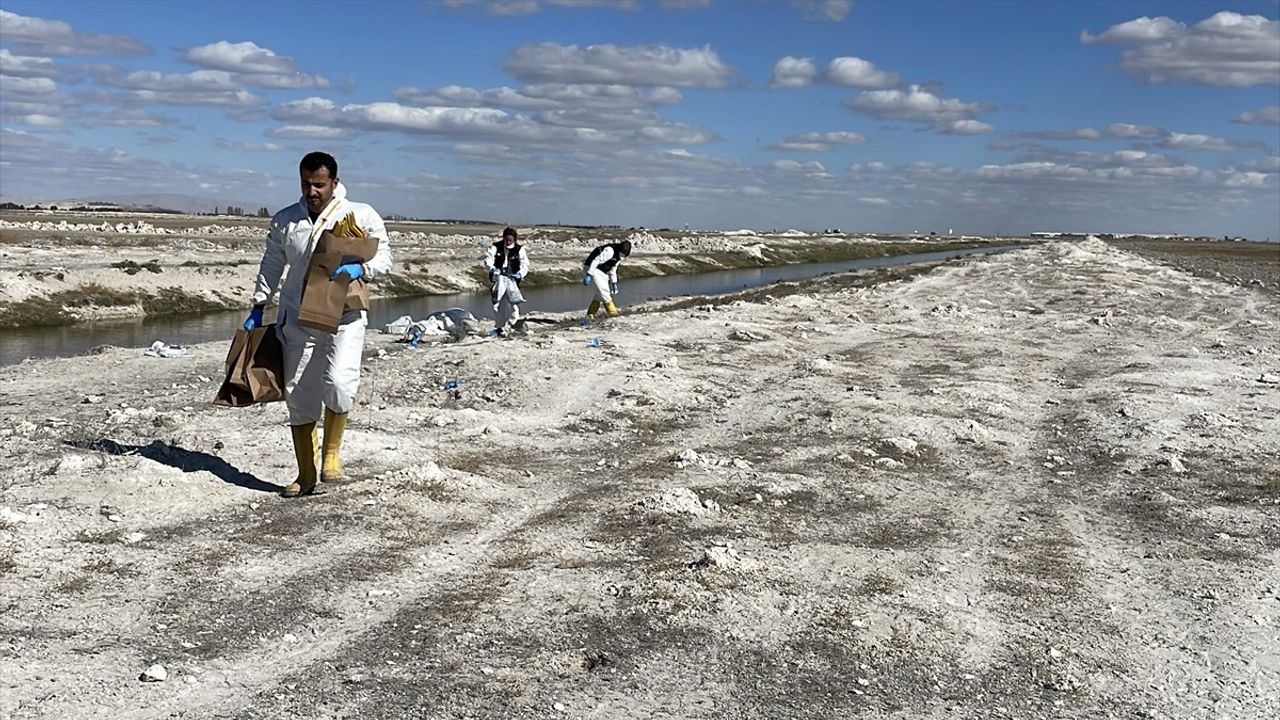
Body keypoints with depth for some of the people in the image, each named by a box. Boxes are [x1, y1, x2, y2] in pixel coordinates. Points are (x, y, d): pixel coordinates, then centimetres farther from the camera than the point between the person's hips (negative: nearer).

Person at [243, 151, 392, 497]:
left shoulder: (362, 216, -3)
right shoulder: (285, 221, 7)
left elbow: (383, 258, -2)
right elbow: (271, 266, 17)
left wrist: (359, 269, -21)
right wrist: (258, 307, 13)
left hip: (344, 317, -3)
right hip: (298, 319, 4)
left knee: (339, 383, -25)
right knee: (299, 397, 6)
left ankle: (331, 452, 0)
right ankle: (306, 475, 19)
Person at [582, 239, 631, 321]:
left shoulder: (619, 256, 6)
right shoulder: (609, 250, -23)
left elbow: (613, 269, 18)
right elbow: (596, 261, -26)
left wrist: (614, 283, 15)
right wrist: (588, 275, -29)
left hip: (603, 273, 10)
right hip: (593, 270, -10)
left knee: (600, 295, 7)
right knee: (603, 291, -17)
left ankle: (589, 317, 9)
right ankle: (613, 314, -15)